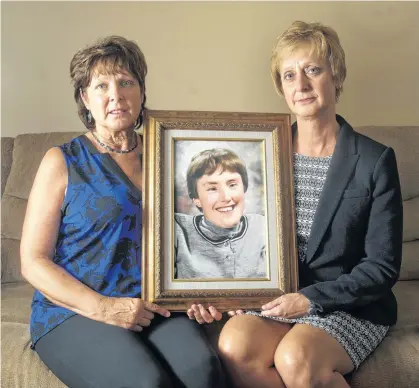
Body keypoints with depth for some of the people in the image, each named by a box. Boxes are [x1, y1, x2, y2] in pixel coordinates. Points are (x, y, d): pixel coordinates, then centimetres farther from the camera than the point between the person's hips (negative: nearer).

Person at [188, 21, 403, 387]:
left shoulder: (375, 160, -7)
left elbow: (382, 266, -7)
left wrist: (311, 299, -15)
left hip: (350, 304, -2)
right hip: (278, 298, 3)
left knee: (294, 358, -30)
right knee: (234, 347, -25)